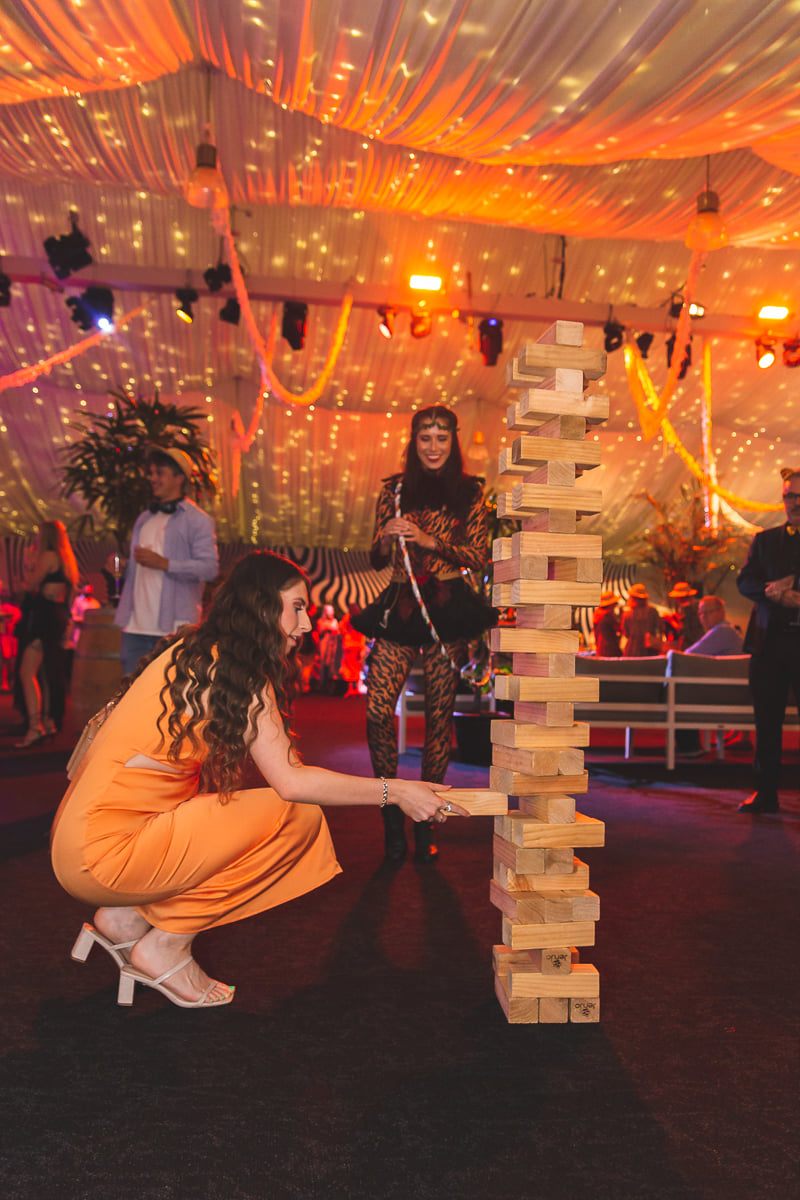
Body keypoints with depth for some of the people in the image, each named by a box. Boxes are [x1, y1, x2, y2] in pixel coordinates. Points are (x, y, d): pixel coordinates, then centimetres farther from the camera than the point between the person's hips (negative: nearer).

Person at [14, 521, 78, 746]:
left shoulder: (48, 556, -10)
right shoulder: (65, 559, 18)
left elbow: (31, 585, -11)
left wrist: (27, 563, 3)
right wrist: (31, 564, 19)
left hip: (43, 616, -10)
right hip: (58, 617, 10)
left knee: (26, 673, -12)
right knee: (46, 673, 18)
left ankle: (34, 727, -19)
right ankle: (48, 722, 25)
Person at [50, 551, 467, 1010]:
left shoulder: (196, 654, 13)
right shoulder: (237, 670, -14)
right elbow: (292, 782, -18)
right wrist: (394, 792, -10)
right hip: (101, 855, -9)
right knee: (298, 814, -11)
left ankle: (128, 917, 12)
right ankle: (165, 946, -1)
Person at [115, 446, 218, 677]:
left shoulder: (198, 520, -2)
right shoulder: (144, 519, 21)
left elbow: (209, 567, -14)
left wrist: (164, 563, -19)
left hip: (174, 629, -6)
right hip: (136, 627, 6)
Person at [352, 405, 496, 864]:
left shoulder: (470, 491, 7)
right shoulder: (394, 490, 12)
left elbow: (479, 557, 0)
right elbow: (377, 560, 12)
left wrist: (430, 540, -12)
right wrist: (387, 536, -9)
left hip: (448, 607, -1)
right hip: (400, 607, 2)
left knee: (439, 714, 0)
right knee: (378, 710, -10)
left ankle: (425, 820, 15)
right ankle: (392, 813, 8)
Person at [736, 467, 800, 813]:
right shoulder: (765, 540, 13)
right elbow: (744, 581, 4)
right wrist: (770, 590, -15)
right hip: (769, 639, 3)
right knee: (767, 720, 7)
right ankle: (765, 792, 16)